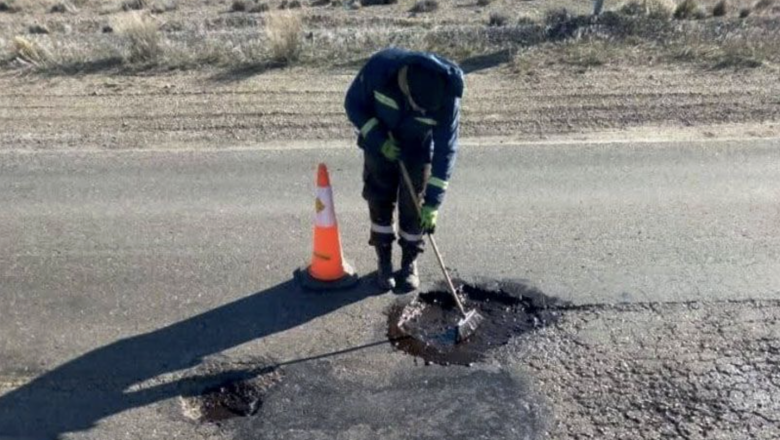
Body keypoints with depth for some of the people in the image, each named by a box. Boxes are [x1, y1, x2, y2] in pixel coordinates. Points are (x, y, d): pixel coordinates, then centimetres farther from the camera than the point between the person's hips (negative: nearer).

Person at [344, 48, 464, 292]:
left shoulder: (447, 96, -32)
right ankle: (384, 261, 23)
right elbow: (353, 103, -15)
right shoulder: (380, 67, -32)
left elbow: (446, 150, -25)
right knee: (380, 203, 6)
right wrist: (378, 139, -26)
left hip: (418, 152, 0)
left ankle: (410, 262, 22)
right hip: (379, 144, 1)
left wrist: (433, 201, -27)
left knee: (414, 208, 2)